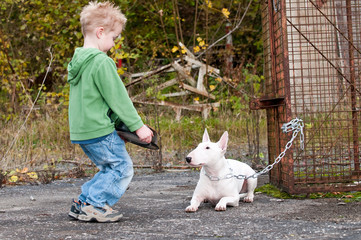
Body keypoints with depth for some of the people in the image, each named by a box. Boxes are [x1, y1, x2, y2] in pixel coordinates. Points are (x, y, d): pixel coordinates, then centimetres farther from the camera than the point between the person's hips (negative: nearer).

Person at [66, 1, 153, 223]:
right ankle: (95, 206, -2)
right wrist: (138, 126, -7)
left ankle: (83, 203, 17)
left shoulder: (77, 61, 13)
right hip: (100, 130, -10)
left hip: (82, 130, 10)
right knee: (122, 168, 1)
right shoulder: (101, 62, -16)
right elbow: (118, 98, -15)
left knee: (110, 169, 19)